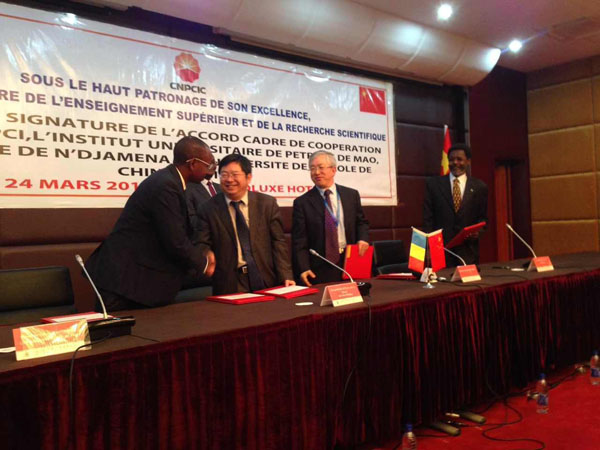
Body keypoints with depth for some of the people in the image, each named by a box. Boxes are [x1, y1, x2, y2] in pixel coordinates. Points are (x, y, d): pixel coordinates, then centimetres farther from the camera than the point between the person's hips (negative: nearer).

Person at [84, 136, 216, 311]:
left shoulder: (168, 180, 8)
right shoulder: (165, 186, -22)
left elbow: (178, 233, 15)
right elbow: (175, 242, -22)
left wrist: (202, 255, 5)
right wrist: (203, 263, -5)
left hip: (139, 277, 10)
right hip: (124, 279, -10)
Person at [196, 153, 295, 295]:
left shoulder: (267, 203, 3)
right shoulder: (208, 209, 1)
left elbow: (278, 241, 1)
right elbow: (203, 246, 0)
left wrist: (285, 276, -7)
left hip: (266, 280, 1)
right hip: (229, 286, -1)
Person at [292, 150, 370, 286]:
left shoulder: (351, 194, 7)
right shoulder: (302, 202, -1)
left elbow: (361, 222, 17)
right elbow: (299, 241, -4)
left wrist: (363, 239, -4)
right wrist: (303, 269, -14)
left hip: (350, 264, 3)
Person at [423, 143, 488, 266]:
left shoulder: (479, 187, 7)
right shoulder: (433, 183, 5)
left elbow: (483, 217, 13)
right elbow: (428, 217, 3)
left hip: (468, 250, 1)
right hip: (440, 247, -1)